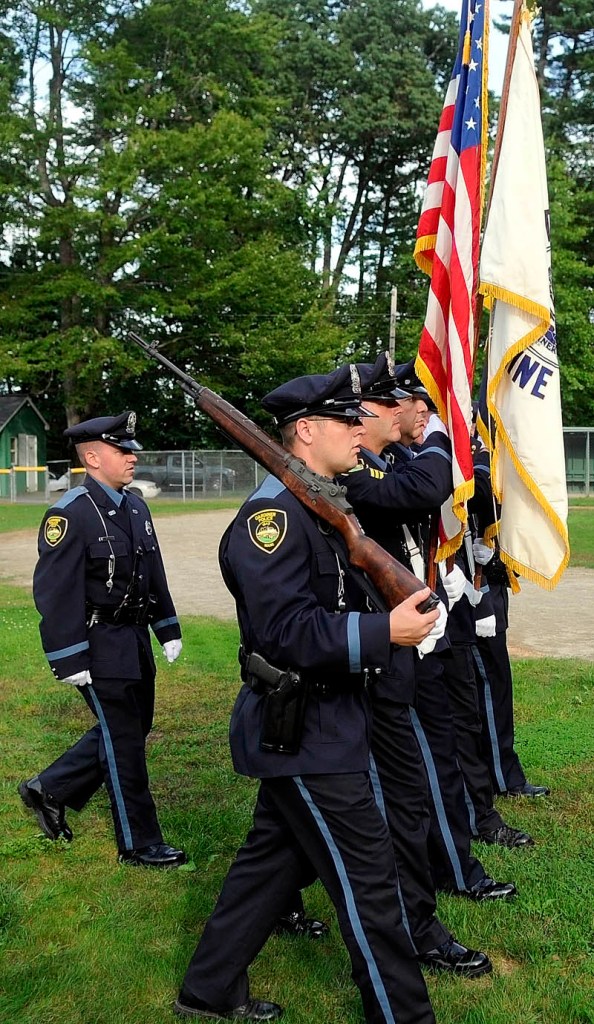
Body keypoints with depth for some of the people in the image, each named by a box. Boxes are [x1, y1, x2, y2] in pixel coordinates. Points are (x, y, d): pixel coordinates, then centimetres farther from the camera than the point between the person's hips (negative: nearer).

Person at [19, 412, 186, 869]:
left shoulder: (136, 507, 8)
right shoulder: (70, 514, -17)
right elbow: (56, 592, -19)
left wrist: (168, 628, 15)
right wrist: (71, 660, -19)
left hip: (135, 640, 9)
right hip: (100, 648, -9)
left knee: (133, 727, 18)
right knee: (124, 741, 2)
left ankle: (49, 790, 34)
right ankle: (139, 844, 18)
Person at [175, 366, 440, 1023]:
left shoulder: (323, 506, 13)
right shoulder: (272, 515, -20)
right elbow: (289, 630, -27)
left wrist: (405, 609, 5)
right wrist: (385, 631, -27)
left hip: (319, 721, 10)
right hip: (305, 732, -10)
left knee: (272, 857, 20)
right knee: (367, 876, 1)